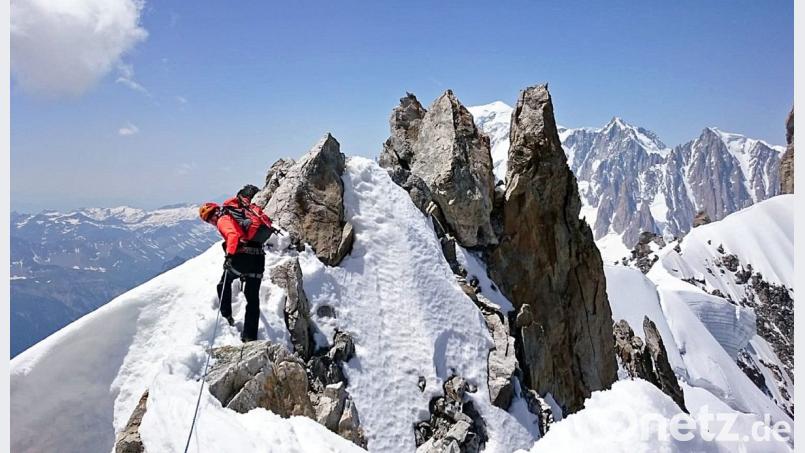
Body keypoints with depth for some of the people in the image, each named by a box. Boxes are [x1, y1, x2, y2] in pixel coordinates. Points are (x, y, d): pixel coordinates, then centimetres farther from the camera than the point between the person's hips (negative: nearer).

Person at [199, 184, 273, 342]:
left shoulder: (223, 220, -3)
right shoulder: (238, 210, 21)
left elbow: (233, 235, -20)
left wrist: (229, 255, -26)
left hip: (242, 257, -7)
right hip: (258, 257, 7)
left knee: (224, 284, 25)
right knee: (253, 298, 8)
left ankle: (226, 315, 26)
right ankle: (250, 336, 8)